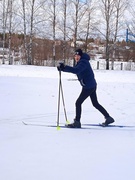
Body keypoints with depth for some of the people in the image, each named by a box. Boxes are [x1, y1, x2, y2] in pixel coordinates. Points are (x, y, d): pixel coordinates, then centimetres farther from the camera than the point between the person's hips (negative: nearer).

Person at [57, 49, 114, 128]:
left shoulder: (83, 62, -19)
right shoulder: (81, 62, 12)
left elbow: (76, 70, -36)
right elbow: (75, 69, 12)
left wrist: (64, 68, -41)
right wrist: (64, 68, -2)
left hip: (88, 86, -10)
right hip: (92, 85, 10)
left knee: (78, 103, -4)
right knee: (95, 104, 18)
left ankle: (77, 122, 1)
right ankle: (108, 118, 23)